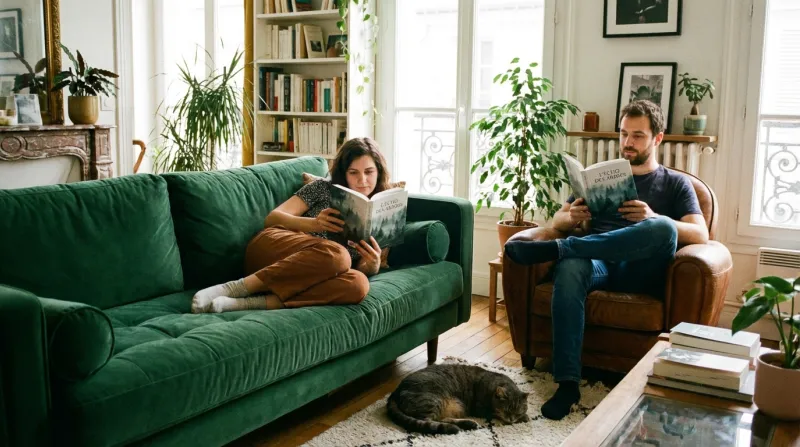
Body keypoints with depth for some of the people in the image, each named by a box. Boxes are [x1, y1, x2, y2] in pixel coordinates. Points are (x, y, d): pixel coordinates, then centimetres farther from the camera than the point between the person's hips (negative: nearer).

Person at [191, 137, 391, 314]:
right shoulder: (323, 188, 9)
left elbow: (365, 268, 7)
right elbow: (272, 218, 2)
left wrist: (373, 265, -18)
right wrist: (313, 224, -17)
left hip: (308, 278, 3)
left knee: (358, 284, -34)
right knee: (336, 255, -36)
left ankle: (249, 303, -35)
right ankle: (235, 288, -32)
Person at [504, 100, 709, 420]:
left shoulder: (676, 184, 19)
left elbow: (700, 236, 3)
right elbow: (558, 220, 19)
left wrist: (653, 218, -16)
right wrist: (573, 216, -7)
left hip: (640, 273, -1)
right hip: (598, 263, 2)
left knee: (663, 230, -35)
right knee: (569, 268, -37)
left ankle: (553, 250, -33)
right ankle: (567, 383, -38)